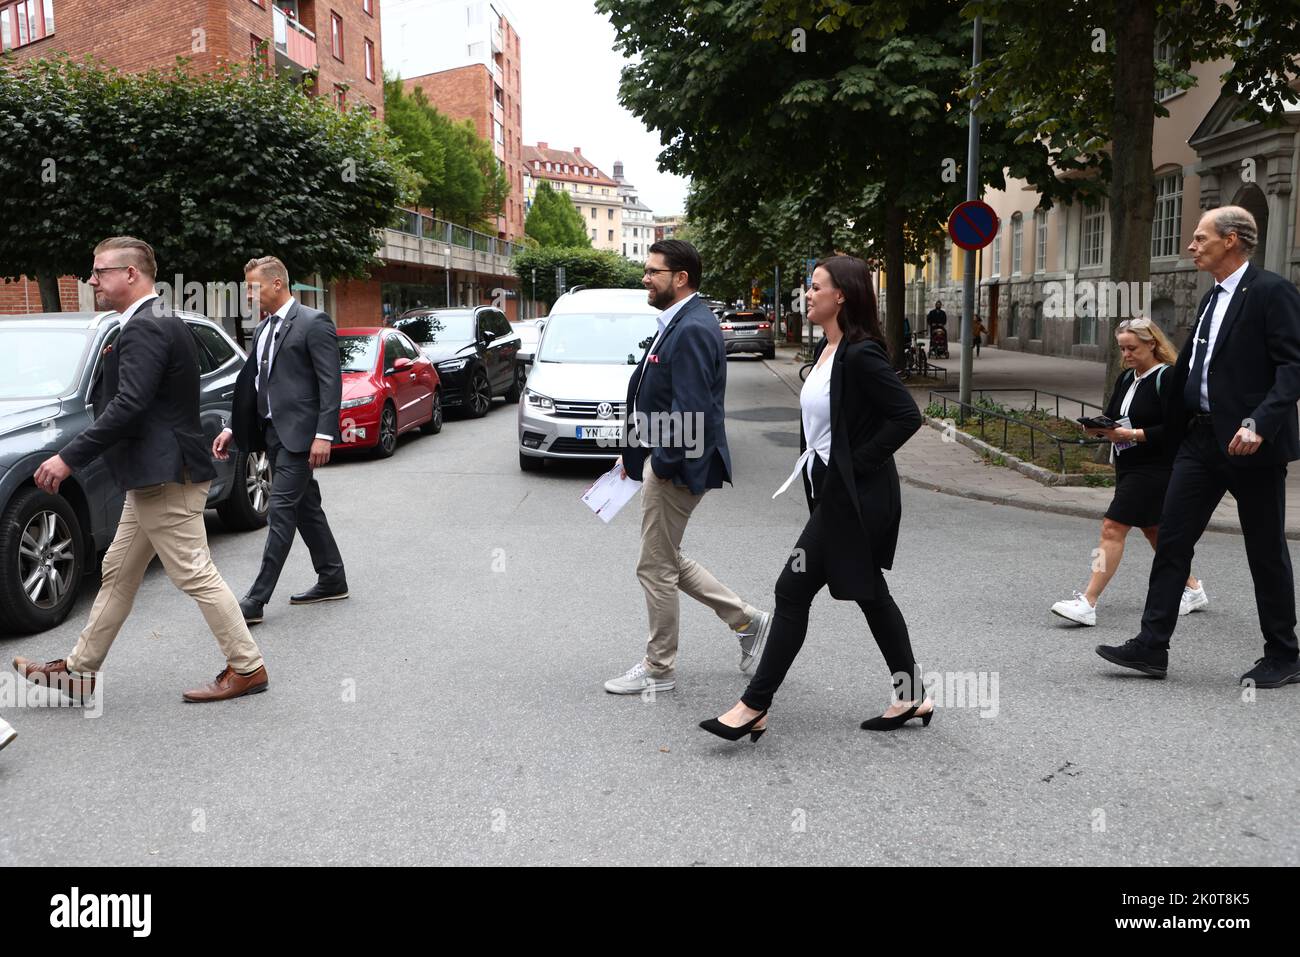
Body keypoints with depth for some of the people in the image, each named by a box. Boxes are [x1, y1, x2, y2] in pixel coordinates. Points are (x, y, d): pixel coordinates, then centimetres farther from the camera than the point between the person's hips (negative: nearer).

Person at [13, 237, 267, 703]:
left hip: (165, 477, -11)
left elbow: (128, 405, -26)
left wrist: (69, 458, -22)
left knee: (195, 575, -4)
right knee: (118, 576, 17)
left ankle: (247, 668, 6)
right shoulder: (158, 322, 16)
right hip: (154, 477, 11)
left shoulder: (145, 328, -17)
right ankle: (80, 670, 28)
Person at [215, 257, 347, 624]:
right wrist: (232, 429, 13)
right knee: (305, 507, 14)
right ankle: (332, 580, 25)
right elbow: (252, 384, 20)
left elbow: (331, 383, -14)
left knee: (281, 513, -8)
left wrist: (324, 434, -21)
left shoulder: (313, 323, -9)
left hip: (299, 434, -9)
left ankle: (257, 599, -7)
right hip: (273, 432, 9)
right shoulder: (263, 329, 17)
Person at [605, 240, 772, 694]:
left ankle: (658, 669, 18)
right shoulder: (679, 323, 13)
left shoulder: (691, 330, -20)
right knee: (669, 561, 19)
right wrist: (636, 452, 16)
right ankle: (749, 621, 27)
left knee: (656, 567, 2)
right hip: (662, 459, 10)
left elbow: (691, 409, -26)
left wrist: (662, 462, -18)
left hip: (674, 468, -10)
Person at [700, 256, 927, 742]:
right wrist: (810, 465, 12)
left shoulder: (861, 354, -18)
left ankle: (754, 707, 3)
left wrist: (858, 462, -18)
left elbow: (907, 415, -21)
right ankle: (912, 696, 28)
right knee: (870, 592, 16)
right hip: (833, 491, 10)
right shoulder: (827, 349, 11)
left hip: (853, 497, -10)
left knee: (793, 592, -6)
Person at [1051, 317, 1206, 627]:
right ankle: (1193, 589, 33)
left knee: (1113, 528, -14)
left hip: (1154, 469, -9)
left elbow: (1173, 430, -17)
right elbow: (1112, 417, 15)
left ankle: (1087, 603, -15)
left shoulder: (1167, 378, -11)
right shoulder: (1126, 379, 14)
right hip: (1128, 466, 9)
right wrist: (1098, 428, -6)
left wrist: (1133, 435, -23)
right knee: (1153, 531, 17)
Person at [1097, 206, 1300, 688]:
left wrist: (1259, 423, -28)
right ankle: (1151, 646, 7)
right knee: (1171, 539, 3)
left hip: (1251, 444, -8)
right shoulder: (1213, 299, 15)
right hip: (1202, 437, 8)